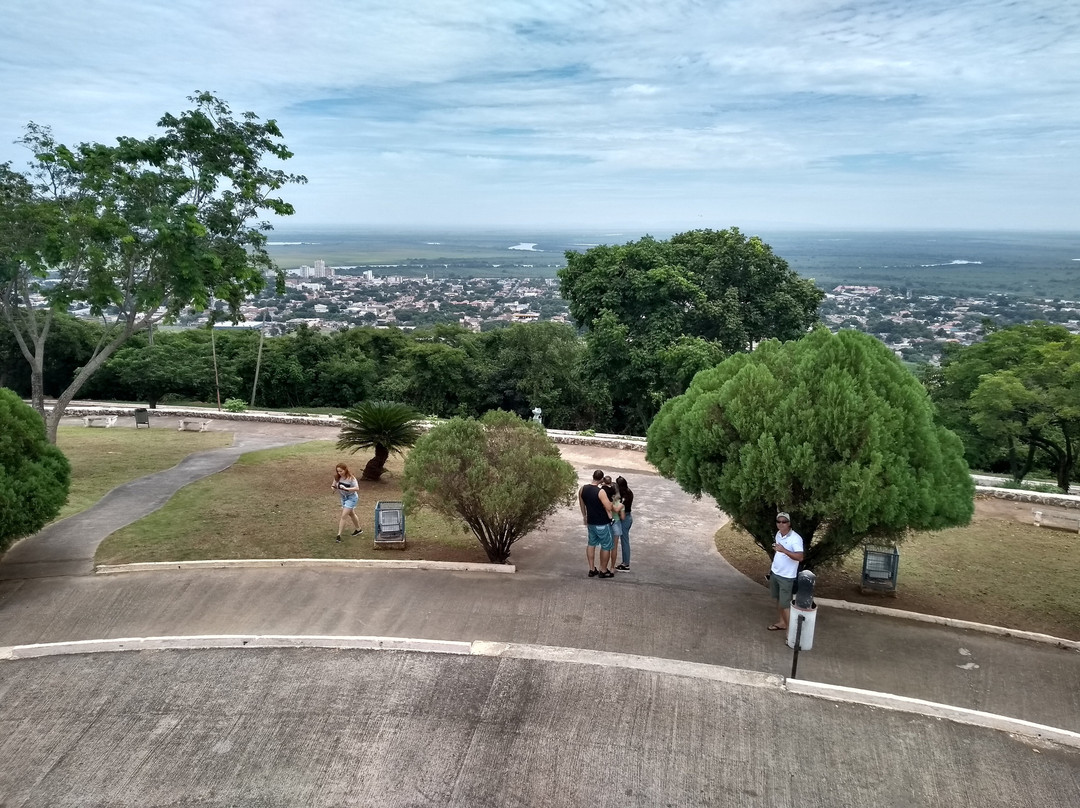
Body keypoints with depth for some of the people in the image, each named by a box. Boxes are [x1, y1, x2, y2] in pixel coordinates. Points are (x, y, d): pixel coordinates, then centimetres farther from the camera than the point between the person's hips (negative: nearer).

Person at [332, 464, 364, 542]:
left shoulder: (351, 478, -23)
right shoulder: (337, 477, -6)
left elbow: (357, 488, -27)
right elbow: (333, 485, 5)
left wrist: (346, 488, -37)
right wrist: (334, 487, -19)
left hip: (351, 497, -7)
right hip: (343, 497, 7)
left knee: (343, 516, -14)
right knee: (351, 514, 22)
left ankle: (339, 535, -13)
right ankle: (359, 529, 41)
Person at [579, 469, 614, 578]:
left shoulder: (583, 489, -3)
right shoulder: (601, 492, -24)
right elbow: (609, 508, -24)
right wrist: (611, 501, -3)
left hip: (591, 522, 7)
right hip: (602, 524, -7)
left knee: (591, 544, 19)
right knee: (606, 546, 9)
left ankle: (592, 569, 24)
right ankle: (603, 571, 17)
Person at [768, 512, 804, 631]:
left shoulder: (795, 538, -24)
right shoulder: (778, 534, 2)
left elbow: (800, 557, -36)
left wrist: (783, 550, -44)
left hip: (786, 576, -8)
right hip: (775, 573, 8)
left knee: (785, 604, -5)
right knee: (778, 599, 21)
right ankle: (782, 622, 37)